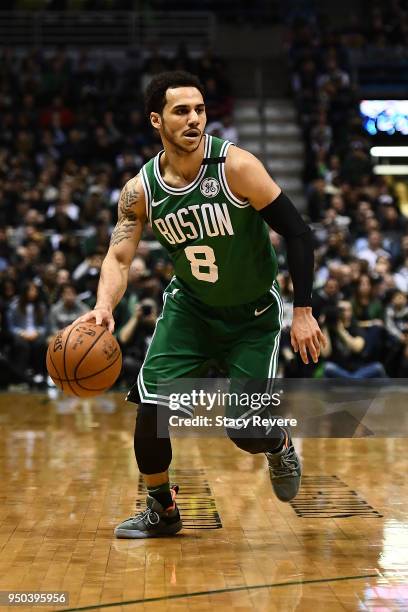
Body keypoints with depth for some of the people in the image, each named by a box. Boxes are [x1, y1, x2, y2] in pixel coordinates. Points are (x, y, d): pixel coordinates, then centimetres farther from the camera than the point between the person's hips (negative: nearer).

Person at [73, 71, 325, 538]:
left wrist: (302, 311, -19)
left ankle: (280, 444, 31)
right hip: (189, 307, 3)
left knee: (247, 431, -9)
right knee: (150, 407, -11)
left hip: (254, 315, -3)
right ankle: (161, 510, 14)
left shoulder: (236, 167, -23)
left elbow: (297, 233, -18)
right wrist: (104, 306, -31)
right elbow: (119, 257, -9)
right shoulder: (140, 190, -12)